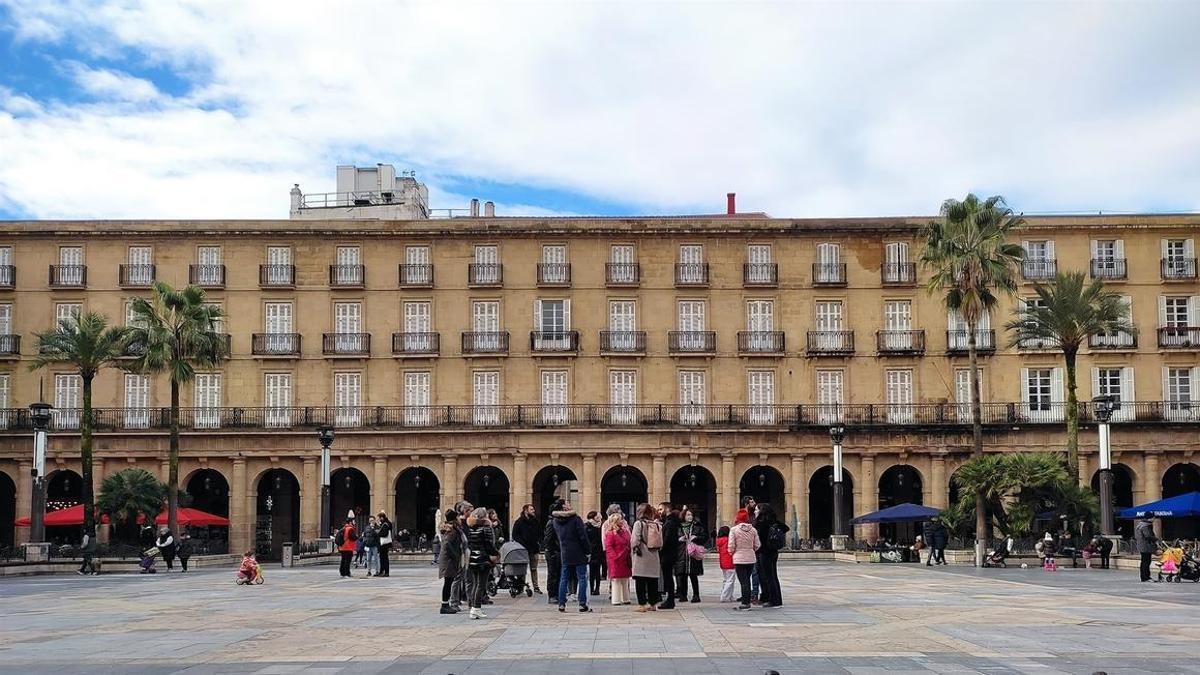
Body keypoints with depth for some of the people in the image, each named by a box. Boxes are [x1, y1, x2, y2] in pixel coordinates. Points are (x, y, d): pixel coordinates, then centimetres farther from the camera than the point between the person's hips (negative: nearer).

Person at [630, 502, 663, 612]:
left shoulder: (638, 524, -10)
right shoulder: (657, 524, 4)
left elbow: (635, 541, -13)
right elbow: (661, 542, 5)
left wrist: (635, 549, 2)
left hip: (641, 557, -5)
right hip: (654, 557, 5)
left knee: (640, 582, 0)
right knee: (653, 581, 11)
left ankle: (642, 604, -2)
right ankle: (653, 603, 16)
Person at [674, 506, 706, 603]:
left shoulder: (698, 526, 7)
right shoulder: (678, 527, 7)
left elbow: (705, 537, 8)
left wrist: (696, 538, -6)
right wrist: (679, 539, -7)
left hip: (693, 554, -1)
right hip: (681, 555, 1)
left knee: (693, 576, 0)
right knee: (682, 576, 0)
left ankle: (696, 595, 7)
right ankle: (682, 595, 9)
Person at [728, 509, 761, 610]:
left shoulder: (734, 530, -11)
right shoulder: (753, 529, -1)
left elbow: (731, 546, -10)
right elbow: (757, 545, 2)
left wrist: (731, 553, 10)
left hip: (739, 559, -4)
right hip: (751, 558, 4)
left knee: (743, 581, 0)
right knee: (747, 580, 15)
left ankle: (745, 602, -1)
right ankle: (746, 601, 20)